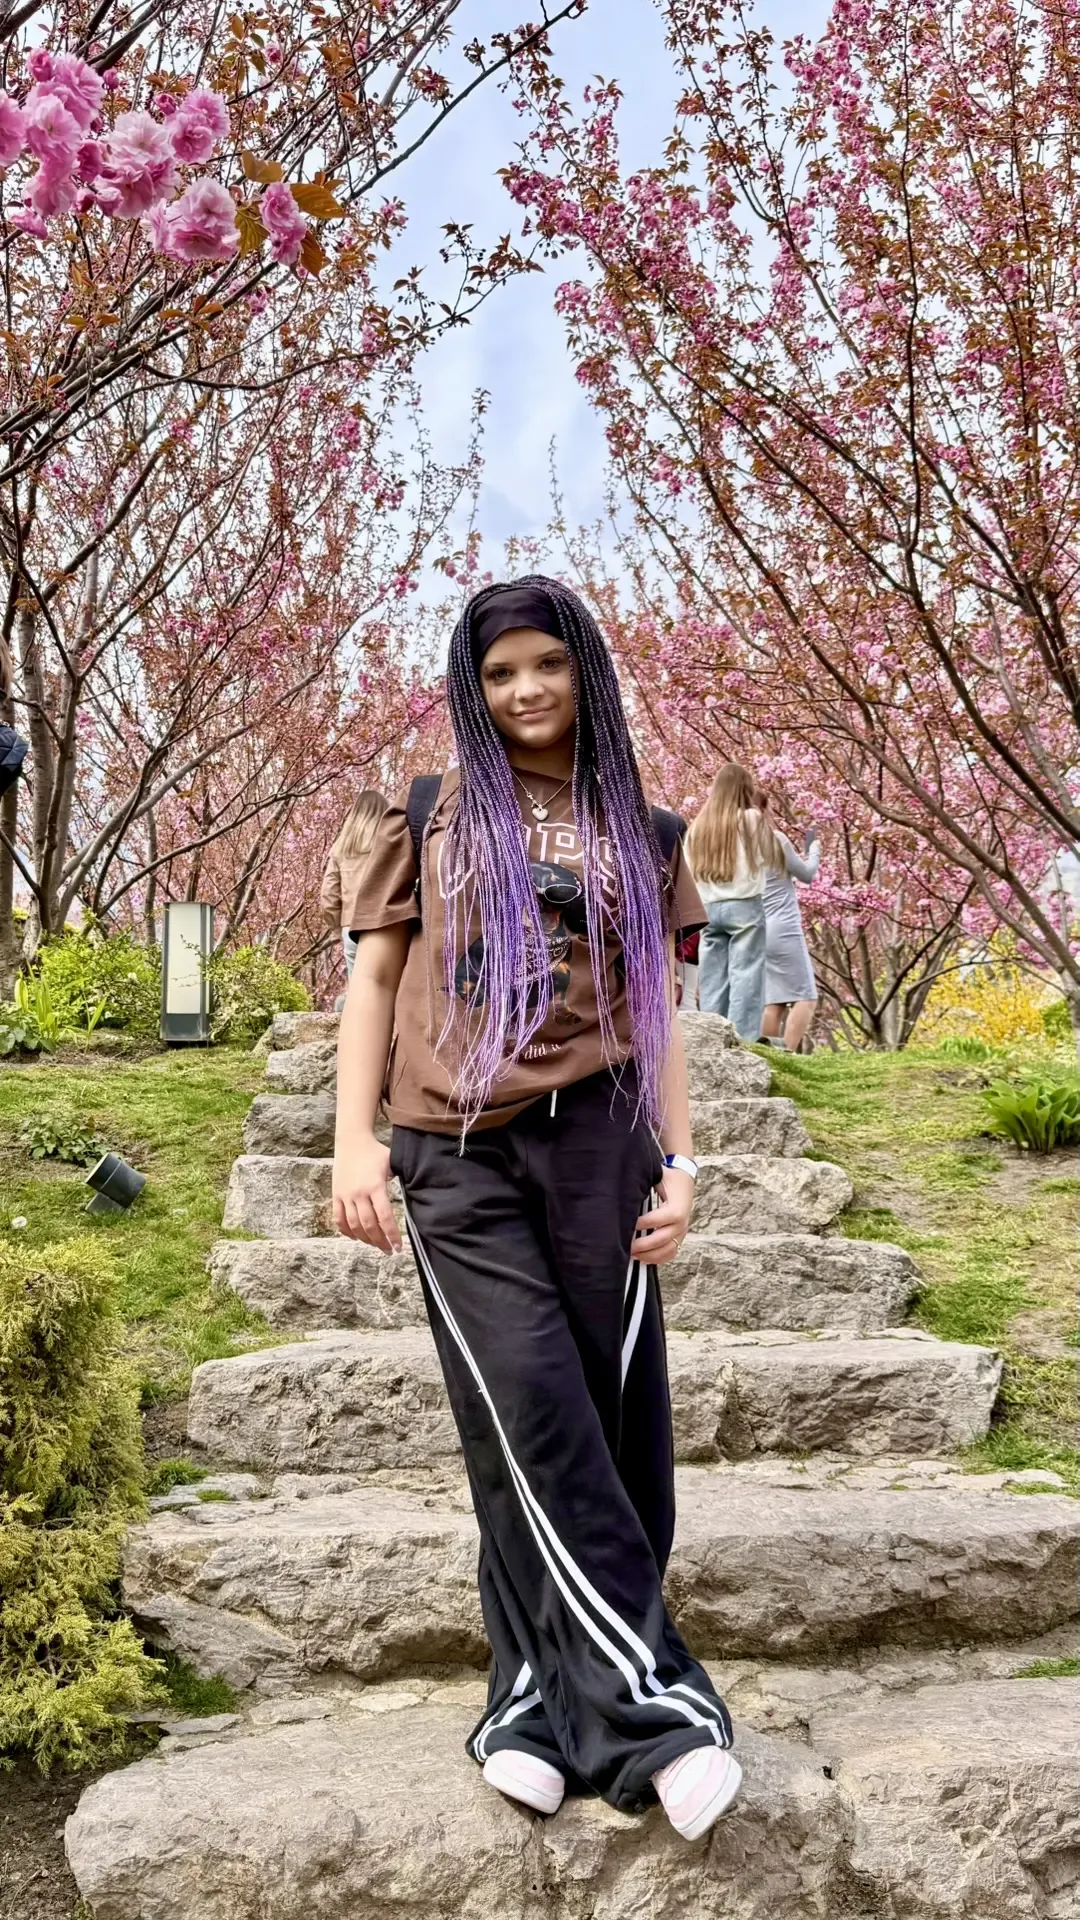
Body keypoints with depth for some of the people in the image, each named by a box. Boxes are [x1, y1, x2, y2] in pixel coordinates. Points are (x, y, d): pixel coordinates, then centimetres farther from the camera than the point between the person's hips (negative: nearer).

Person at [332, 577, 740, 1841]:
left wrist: (678, 1161, 4)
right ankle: (649, 1700, -3)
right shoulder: (428, 819, 12)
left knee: (610, 1419, -1)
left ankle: (544, 1698, 13)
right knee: (532, 1418, -10)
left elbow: (656, 1012, 15)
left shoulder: (639, 835, 15)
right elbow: (373, 979, 10)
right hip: (459, 1161, -1)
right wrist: (354, 1141, 0)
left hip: (597, 1143, 2)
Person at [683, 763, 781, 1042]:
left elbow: (689, 870, 8)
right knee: (745, 974, -5)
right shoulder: (751, 819, -3)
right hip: (745, 906, -5)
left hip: (709, 908, 5)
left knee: (712, 977, 7)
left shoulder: (698, 825, 10)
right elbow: (769, 855, 8)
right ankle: (743, 1041, -10)